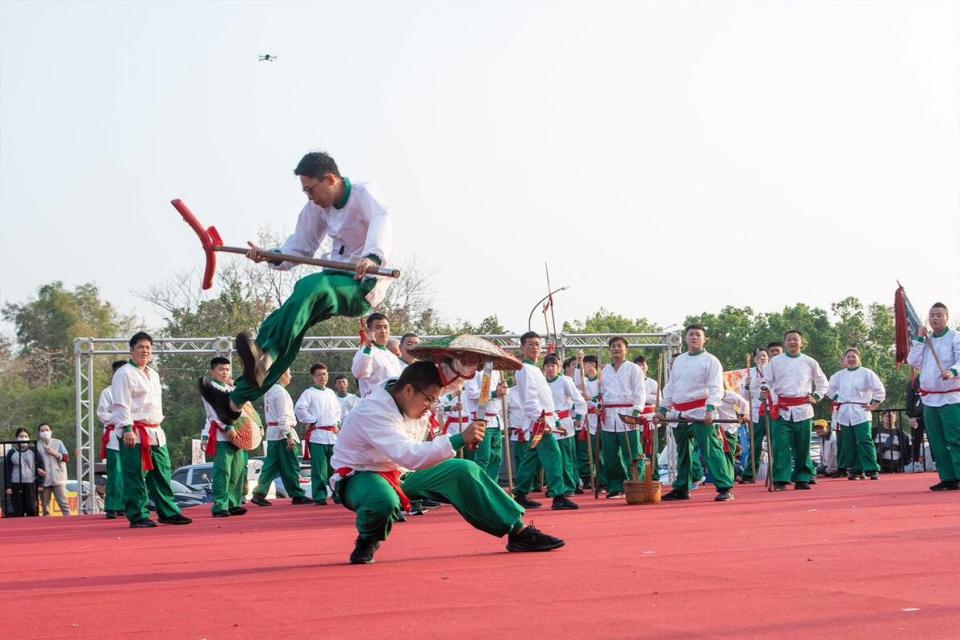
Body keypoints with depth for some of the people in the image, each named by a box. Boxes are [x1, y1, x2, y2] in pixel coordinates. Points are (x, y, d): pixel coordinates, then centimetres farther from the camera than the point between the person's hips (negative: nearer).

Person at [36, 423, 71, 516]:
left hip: (58, 478, -1)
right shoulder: (37, 446, 7)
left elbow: (66, 458, 4)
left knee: (63, 502, -7)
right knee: (45, 505, 3)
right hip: (44, 479, 1)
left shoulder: (58, 443, 8)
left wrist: (55, 454, -9)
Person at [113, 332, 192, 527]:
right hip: (135, 434, -8)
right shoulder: (124, 374, -6)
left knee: (162, 474, 10)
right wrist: (127, 429, -21)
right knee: (135, 476, -7)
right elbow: (120, 405, -13)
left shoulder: (153, 375, 21)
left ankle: (168, 512, 18)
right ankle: (138, 516, -2)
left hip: (156, 433, 8)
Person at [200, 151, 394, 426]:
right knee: (279, 322, -8)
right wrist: (269, 256, -6)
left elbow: (381, 224, -34)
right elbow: (300, 246, 15)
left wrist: (373, 258, -55)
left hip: (365, 284, -8)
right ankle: (236, 400, -8)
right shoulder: (317, 207, 8)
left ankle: (264, 359, -51)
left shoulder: (364, 194, -13)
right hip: (336, 278, 8)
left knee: (310, 288, -36)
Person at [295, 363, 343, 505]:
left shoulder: (331, 393, 18)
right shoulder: (309, 393, -1)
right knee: (319, 468, -7)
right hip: (317, 435, -6)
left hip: (332, 435, 6)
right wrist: (312, 421, -9)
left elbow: (337, 410, 28)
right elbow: (299, 409, -12)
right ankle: (319, 497, -3)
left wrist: (337, 424, 13)